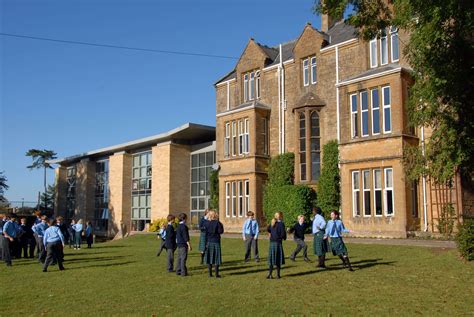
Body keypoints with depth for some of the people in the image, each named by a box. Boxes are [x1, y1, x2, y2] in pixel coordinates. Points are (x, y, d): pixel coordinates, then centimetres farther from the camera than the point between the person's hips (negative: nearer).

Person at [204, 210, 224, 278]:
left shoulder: (207, 223, 0)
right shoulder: (217, 223, -10)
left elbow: (205, 232, 2)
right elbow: (220, 231, -11)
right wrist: (221, 225, 3)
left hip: (209, 242, 3)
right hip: (216, 242, -3)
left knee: (209, 258, 8)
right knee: (216, 257, 4)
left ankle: (210, 273, 10)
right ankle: (217, 274, 5)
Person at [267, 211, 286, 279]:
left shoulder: (272, 223, 7)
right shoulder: (281, 224, -11)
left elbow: (268, 230, 24)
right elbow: (283, 233, -15)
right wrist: (284, 238, 4)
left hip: (272, 242, 5)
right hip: (278, 243, -5)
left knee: (271, 258, 9)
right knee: (278, 259, 5)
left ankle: (270, 274, 7)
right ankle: (278, 275, 9)